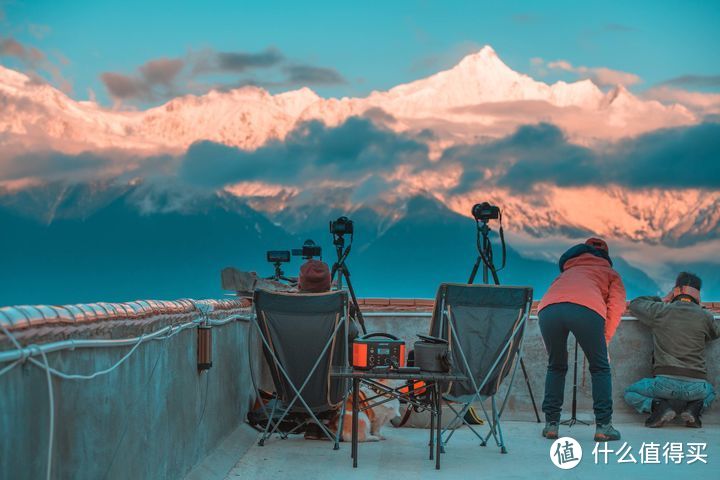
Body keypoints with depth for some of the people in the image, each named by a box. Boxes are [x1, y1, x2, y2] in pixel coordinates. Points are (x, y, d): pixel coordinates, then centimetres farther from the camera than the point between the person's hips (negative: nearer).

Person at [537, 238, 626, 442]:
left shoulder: (566, 272, 44)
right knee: (600, 368, 14)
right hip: (586, 309, -3)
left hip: (548, 308, 3)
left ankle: (551, 423, 17)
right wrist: (604, 340, 20)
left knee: (556, 366, 23)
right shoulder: (610, 273, 33)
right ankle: (603, 426, 6)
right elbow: (616, 306, 16)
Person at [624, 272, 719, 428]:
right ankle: (693, 407, 4)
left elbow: (635, 303, 21)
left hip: (666, 382, -2)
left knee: (630, 393, 23)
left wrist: (662, 300, 31)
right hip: (697, 385, 2)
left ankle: (659, 405, -6)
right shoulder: (705, 317, 5)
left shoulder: (659, 311, 2)